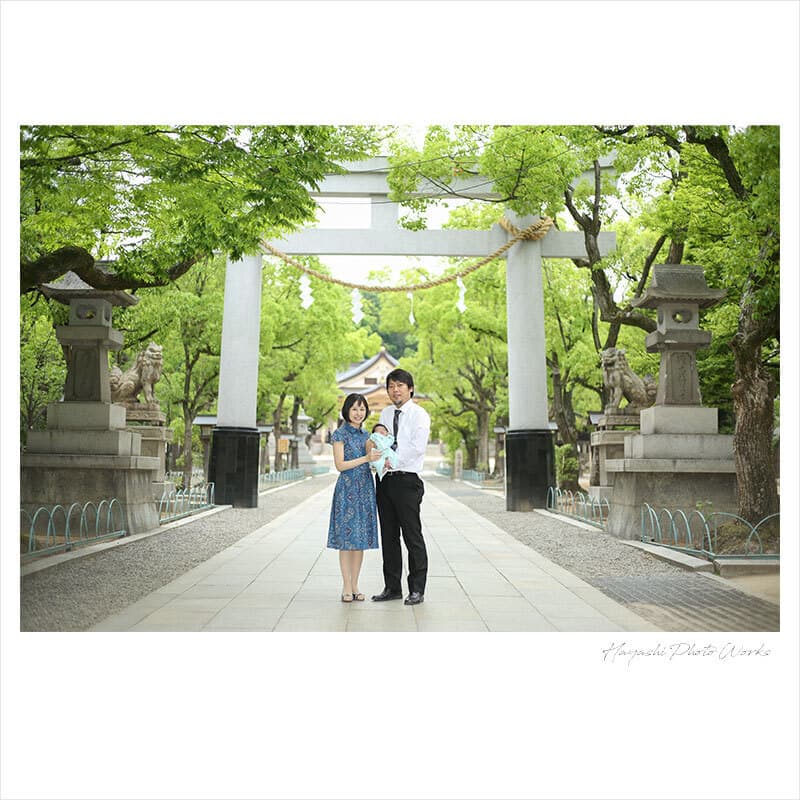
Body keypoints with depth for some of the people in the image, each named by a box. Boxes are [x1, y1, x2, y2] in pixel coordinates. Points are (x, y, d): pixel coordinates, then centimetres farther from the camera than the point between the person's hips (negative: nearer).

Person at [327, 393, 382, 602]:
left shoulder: (365, 434, 14)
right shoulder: (340, 434, -4)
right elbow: (340, 465, -11)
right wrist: (366, 458, -18)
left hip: (365, 489, 6)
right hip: (347, 489, -6)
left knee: (361, 538, 7)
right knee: (347, 538, -2)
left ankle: (355, 586, 15)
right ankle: (346, 587, 6)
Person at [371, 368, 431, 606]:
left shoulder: (419, 415, -4)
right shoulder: (385, 414, 15)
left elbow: (417, 447, -15)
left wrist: (393, 460, -16)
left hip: (407, 480, -6)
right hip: (384, 479, 6)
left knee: (412, 536, -2)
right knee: (388, 536, 10)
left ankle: (417, 590, 6)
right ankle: (392, 587, 20)